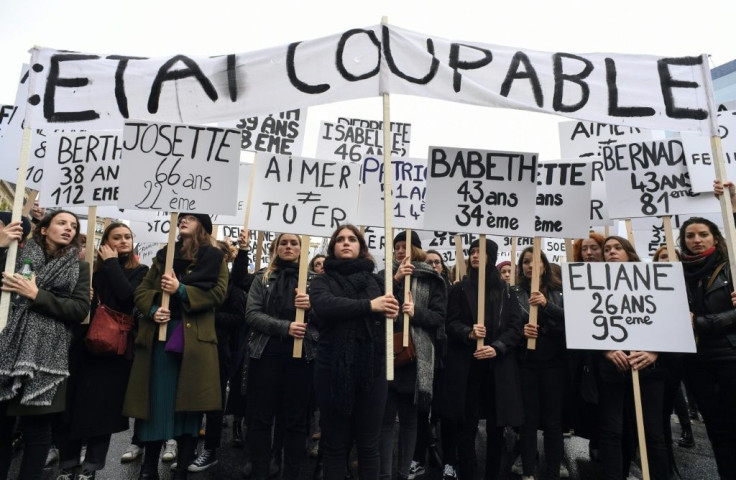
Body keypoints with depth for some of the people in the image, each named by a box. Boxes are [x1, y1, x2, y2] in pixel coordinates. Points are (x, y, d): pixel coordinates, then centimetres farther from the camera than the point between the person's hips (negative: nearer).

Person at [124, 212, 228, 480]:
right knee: (156, 400, 7)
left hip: (194, 340, -3)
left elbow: (217, 293, -7)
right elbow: (142, 291, 13)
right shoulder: (164, 255, 16)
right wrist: (152, 310, -7)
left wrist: (181, 290, -16)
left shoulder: (214, 257, 4)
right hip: (159, 335, 4)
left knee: (188, 403, 1)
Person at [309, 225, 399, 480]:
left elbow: (390, 311, 4)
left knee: (368, 443, 11)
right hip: (334, 367, -1)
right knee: (335, 443, 11)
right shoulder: (322, 281, 5)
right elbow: (324, 306, -16)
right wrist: (368, 306, -22)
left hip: (372, 367, 1)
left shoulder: (376, 280, 11)